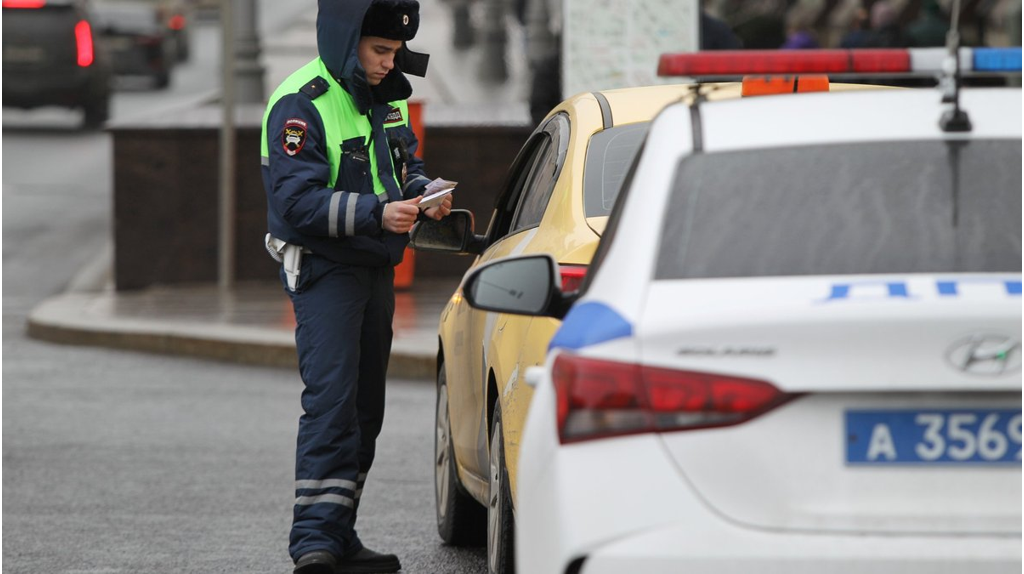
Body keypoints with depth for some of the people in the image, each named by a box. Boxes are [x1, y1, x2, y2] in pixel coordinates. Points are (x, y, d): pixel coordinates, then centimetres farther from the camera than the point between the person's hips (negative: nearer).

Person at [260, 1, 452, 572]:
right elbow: (298, 202, -23)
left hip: (376, 268, 8)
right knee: (331, 401, -18)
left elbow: (406, 163, 20)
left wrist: (423, 193, -4)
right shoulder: (300, 104, -18)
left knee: (365, 409, 11)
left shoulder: (387, 96, 8)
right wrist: (376, 212, -32)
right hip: (323, 268, -8)